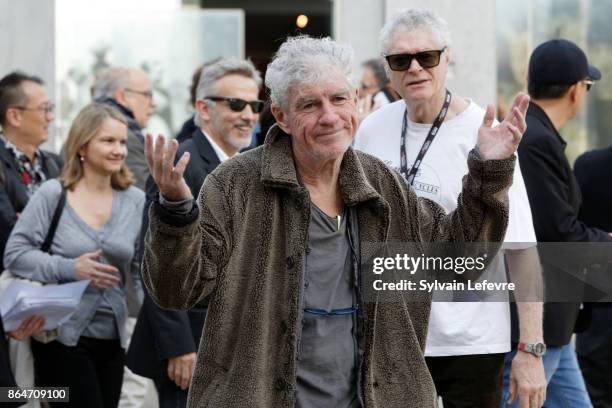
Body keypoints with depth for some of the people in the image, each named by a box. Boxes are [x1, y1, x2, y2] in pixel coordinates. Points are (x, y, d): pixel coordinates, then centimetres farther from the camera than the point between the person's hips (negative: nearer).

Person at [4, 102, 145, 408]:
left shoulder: (136, 201, 5)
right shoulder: (52, 194, -5)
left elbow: (144, 268, 6)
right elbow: (15, 254, -7)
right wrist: (70, 269, -17)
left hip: (112, 338, 4)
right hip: (62, 336, -4)